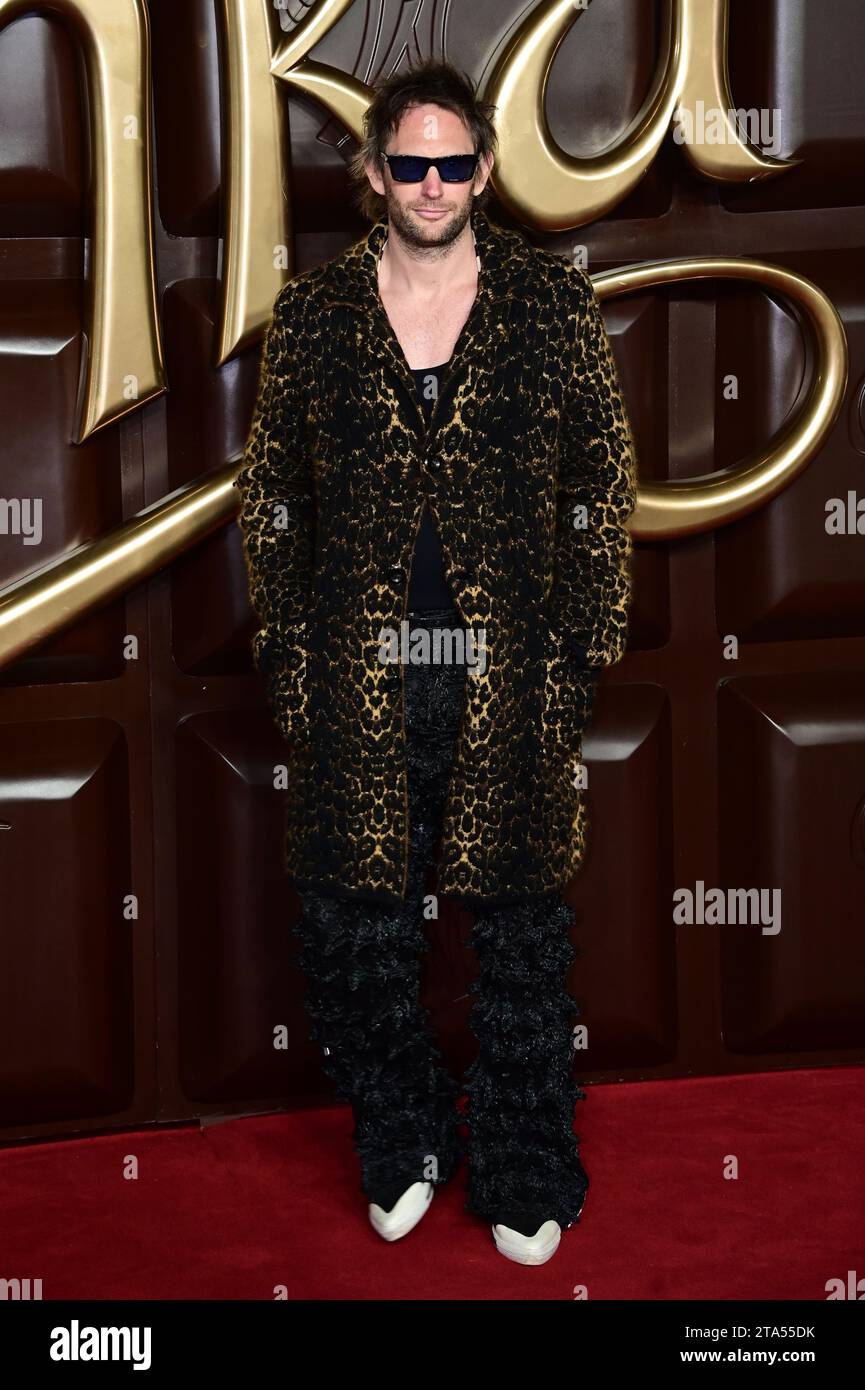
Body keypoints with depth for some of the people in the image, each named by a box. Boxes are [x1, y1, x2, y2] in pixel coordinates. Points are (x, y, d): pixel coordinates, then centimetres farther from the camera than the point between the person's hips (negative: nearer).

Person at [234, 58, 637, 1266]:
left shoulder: (555, 303, 2)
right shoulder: (312, 315, 5)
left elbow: (603, 489, 3)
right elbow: (271, 498, 9)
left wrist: (580, 655, -2)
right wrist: (290, 657, 3)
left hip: (509, 676, -1)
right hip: (360, 683, 1)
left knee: (522, 934, 8)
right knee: (352, 932, 7)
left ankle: (525, 1176, 25)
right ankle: (404, 1143, 30)